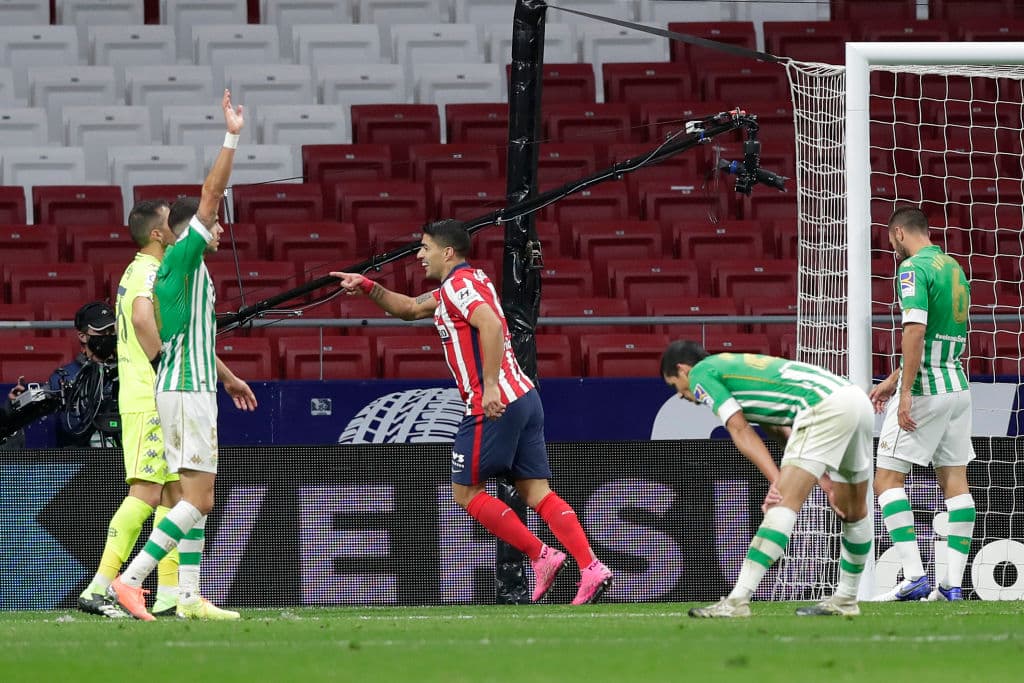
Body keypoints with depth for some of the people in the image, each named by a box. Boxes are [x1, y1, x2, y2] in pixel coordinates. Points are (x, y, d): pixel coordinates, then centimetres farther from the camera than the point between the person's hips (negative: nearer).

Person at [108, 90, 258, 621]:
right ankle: (130, 579, -19)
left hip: (187, 386, 10)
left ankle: (189, 598, 10)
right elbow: (212, 193, -17)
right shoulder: (184, 257, -9)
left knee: (196, 498, 10)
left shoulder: (184, 269, 18)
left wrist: (227, 377, 37)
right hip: (188, 390, -10)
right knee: (198, 499, -14)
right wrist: (231, 137, -16)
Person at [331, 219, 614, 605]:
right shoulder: (461, 285, 22)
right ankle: (591, 569, -11)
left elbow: (491, 325, -26)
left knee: (466, 492, 2)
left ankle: (540, 556, -2)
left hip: (494, 405, -9)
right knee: (537, 493, 3)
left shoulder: (459, 284, -8)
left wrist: (490, 385, -31)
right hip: (524, 397, 9)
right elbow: (408, 309, 35)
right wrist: (366, 286, 25)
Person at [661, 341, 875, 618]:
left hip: (826, 406, -9)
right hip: (858, 400, 9)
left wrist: (776, 479, -9)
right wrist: (823, 478, 18)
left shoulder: (700, 374, 6)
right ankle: (846, 600, 35)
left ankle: (738, 600, -20)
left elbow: (741, 432, -3)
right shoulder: (734, 365, 31)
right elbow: (785, 434, 24)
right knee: (853, 511, 21)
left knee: (784, 502, -14)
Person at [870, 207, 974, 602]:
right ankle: (953, 583, 2)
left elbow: (916, 331, -22)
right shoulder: (953, 268, 16)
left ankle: (914, 576, -13)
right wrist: (893, 381, 27)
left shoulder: (913, 269, -11)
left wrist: (906, 394, -22)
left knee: (887, 478, -3)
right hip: (958, 387, 8)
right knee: (954, 481, 6)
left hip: (925, 391, -8)